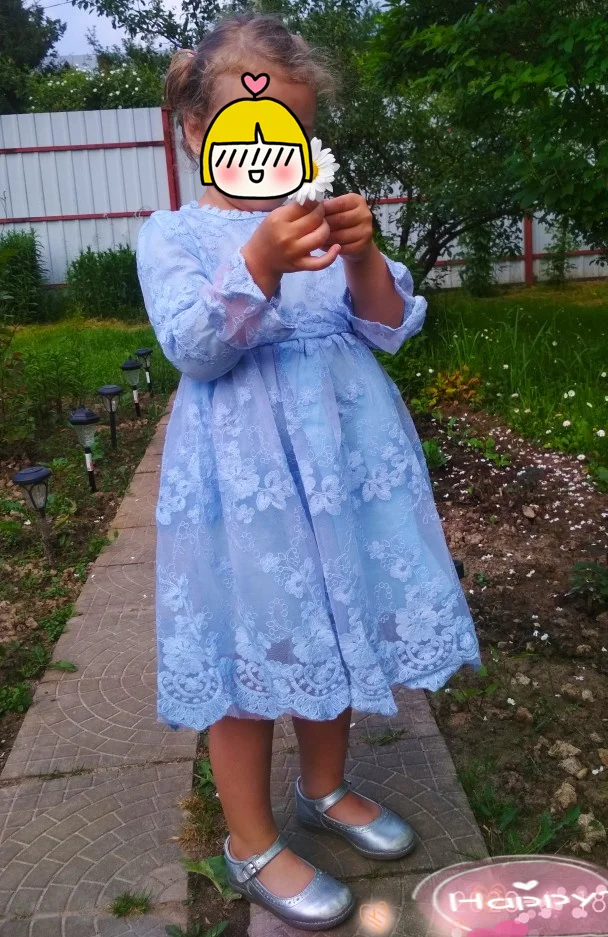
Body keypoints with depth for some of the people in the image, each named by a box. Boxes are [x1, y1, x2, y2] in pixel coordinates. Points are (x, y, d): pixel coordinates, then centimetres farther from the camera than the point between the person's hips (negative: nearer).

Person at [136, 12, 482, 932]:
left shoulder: (324, 219, 10)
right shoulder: (173, 234, 0)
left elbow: (391, 329, 3)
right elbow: (194, 348, -14)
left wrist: (363, 257, -16)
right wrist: (261, 262, -28)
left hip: (342, 452, 5)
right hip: (246, 471, -4)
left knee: (335, 629, 16)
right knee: (251, 647, 4)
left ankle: (325, 786, 41)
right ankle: (251, 842, 26)